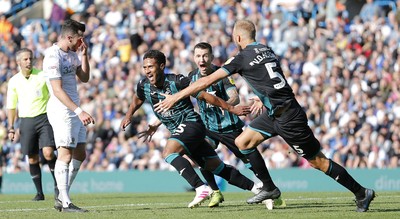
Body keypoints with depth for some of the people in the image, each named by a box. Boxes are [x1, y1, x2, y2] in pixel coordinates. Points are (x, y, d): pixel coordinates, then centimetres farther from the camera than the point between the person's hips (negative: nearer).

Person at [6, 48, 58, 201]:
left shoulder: (43, 75, -1)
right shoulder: (14, 81, 5)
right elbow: (11, 106, 13)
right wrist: (11, 128, 9)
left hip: (44, 118, -2)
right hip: (26, 121, 2)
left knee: (48, 153, -18)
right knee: (32, 159, 3)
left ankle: (57, 185, -2)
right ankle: (39, 193, 12)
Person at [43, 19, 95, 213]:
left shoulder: (72, 54, 13)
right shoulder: (53, 56, -16)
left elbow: (84, 78, 17)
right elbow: (58, 90, -22)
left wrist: (84, 55, 4)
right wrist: (79, 111, -27)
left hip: (74, 111, 10)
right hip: (61, 111, -10)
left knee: (80, 154, 10)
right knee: (66, 154, -12)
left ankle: (61, 198, 14)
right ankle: (65, 203, -12)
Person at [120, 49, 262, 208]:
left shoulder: (177, 81, -17)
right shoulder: (144, 85, 0)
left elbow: (205, 95, -10)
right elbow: (138, 99, 25)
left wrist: (231, 109, -8)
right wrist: (128, 116, 9)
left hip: (191, 123, -6)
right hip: (177, 130, 6)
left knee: (169, 152, -28)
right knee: (216, 166, 6)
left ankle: (201, 188, -31)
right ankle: (254, 188, 13)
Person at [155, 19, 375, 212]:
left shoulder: (243, 57, -12)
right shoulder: (266, 50, 11)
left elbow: (208, 80, -10)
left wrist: (175, 97, -4)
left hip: (287, 117, -9)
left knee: (317, 161, -2)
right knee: (242, 142, 9)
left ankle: (361, 193, 5)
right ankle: (269, 188, 16)